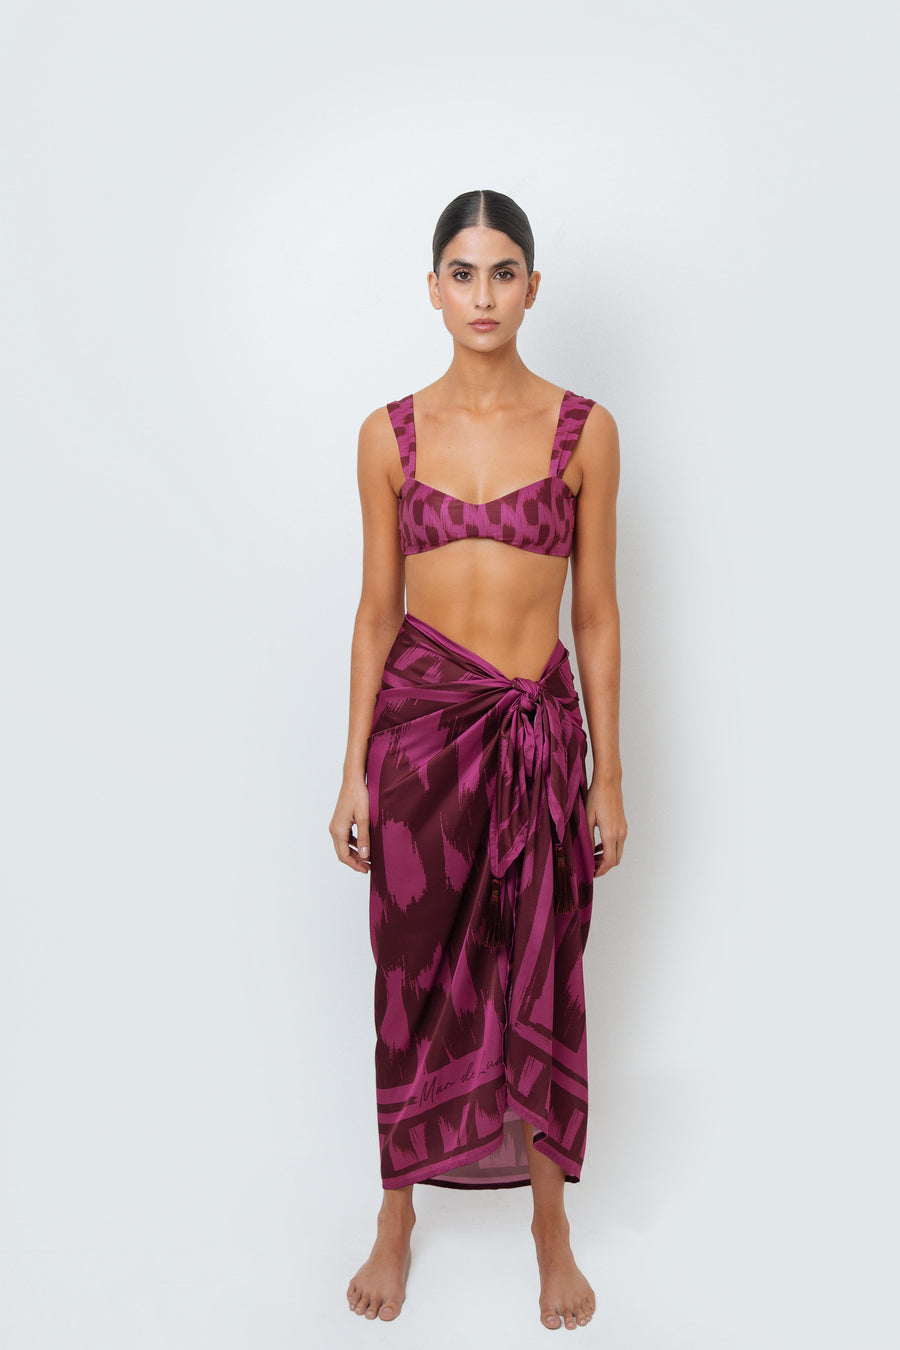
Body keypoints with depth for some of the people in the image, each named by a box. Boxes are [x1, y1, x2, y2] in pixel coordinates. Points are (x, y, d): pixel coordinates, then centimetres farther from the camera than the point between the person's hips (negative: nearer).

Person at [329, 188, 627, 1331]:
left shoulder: (584, 429, 1)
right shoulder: (392, 433, 2)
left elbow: (596, 610, 3)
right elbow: (376, 607, 4)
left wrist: (609, 776, 2)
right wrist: (353, 772, 1)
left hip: (540, 726, 0)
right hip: (419, 720, 1)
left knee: (542, 982, 9)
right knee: (415, 977, 9)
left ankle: (550, 1222, 31)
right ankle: (399, 1217, 30)